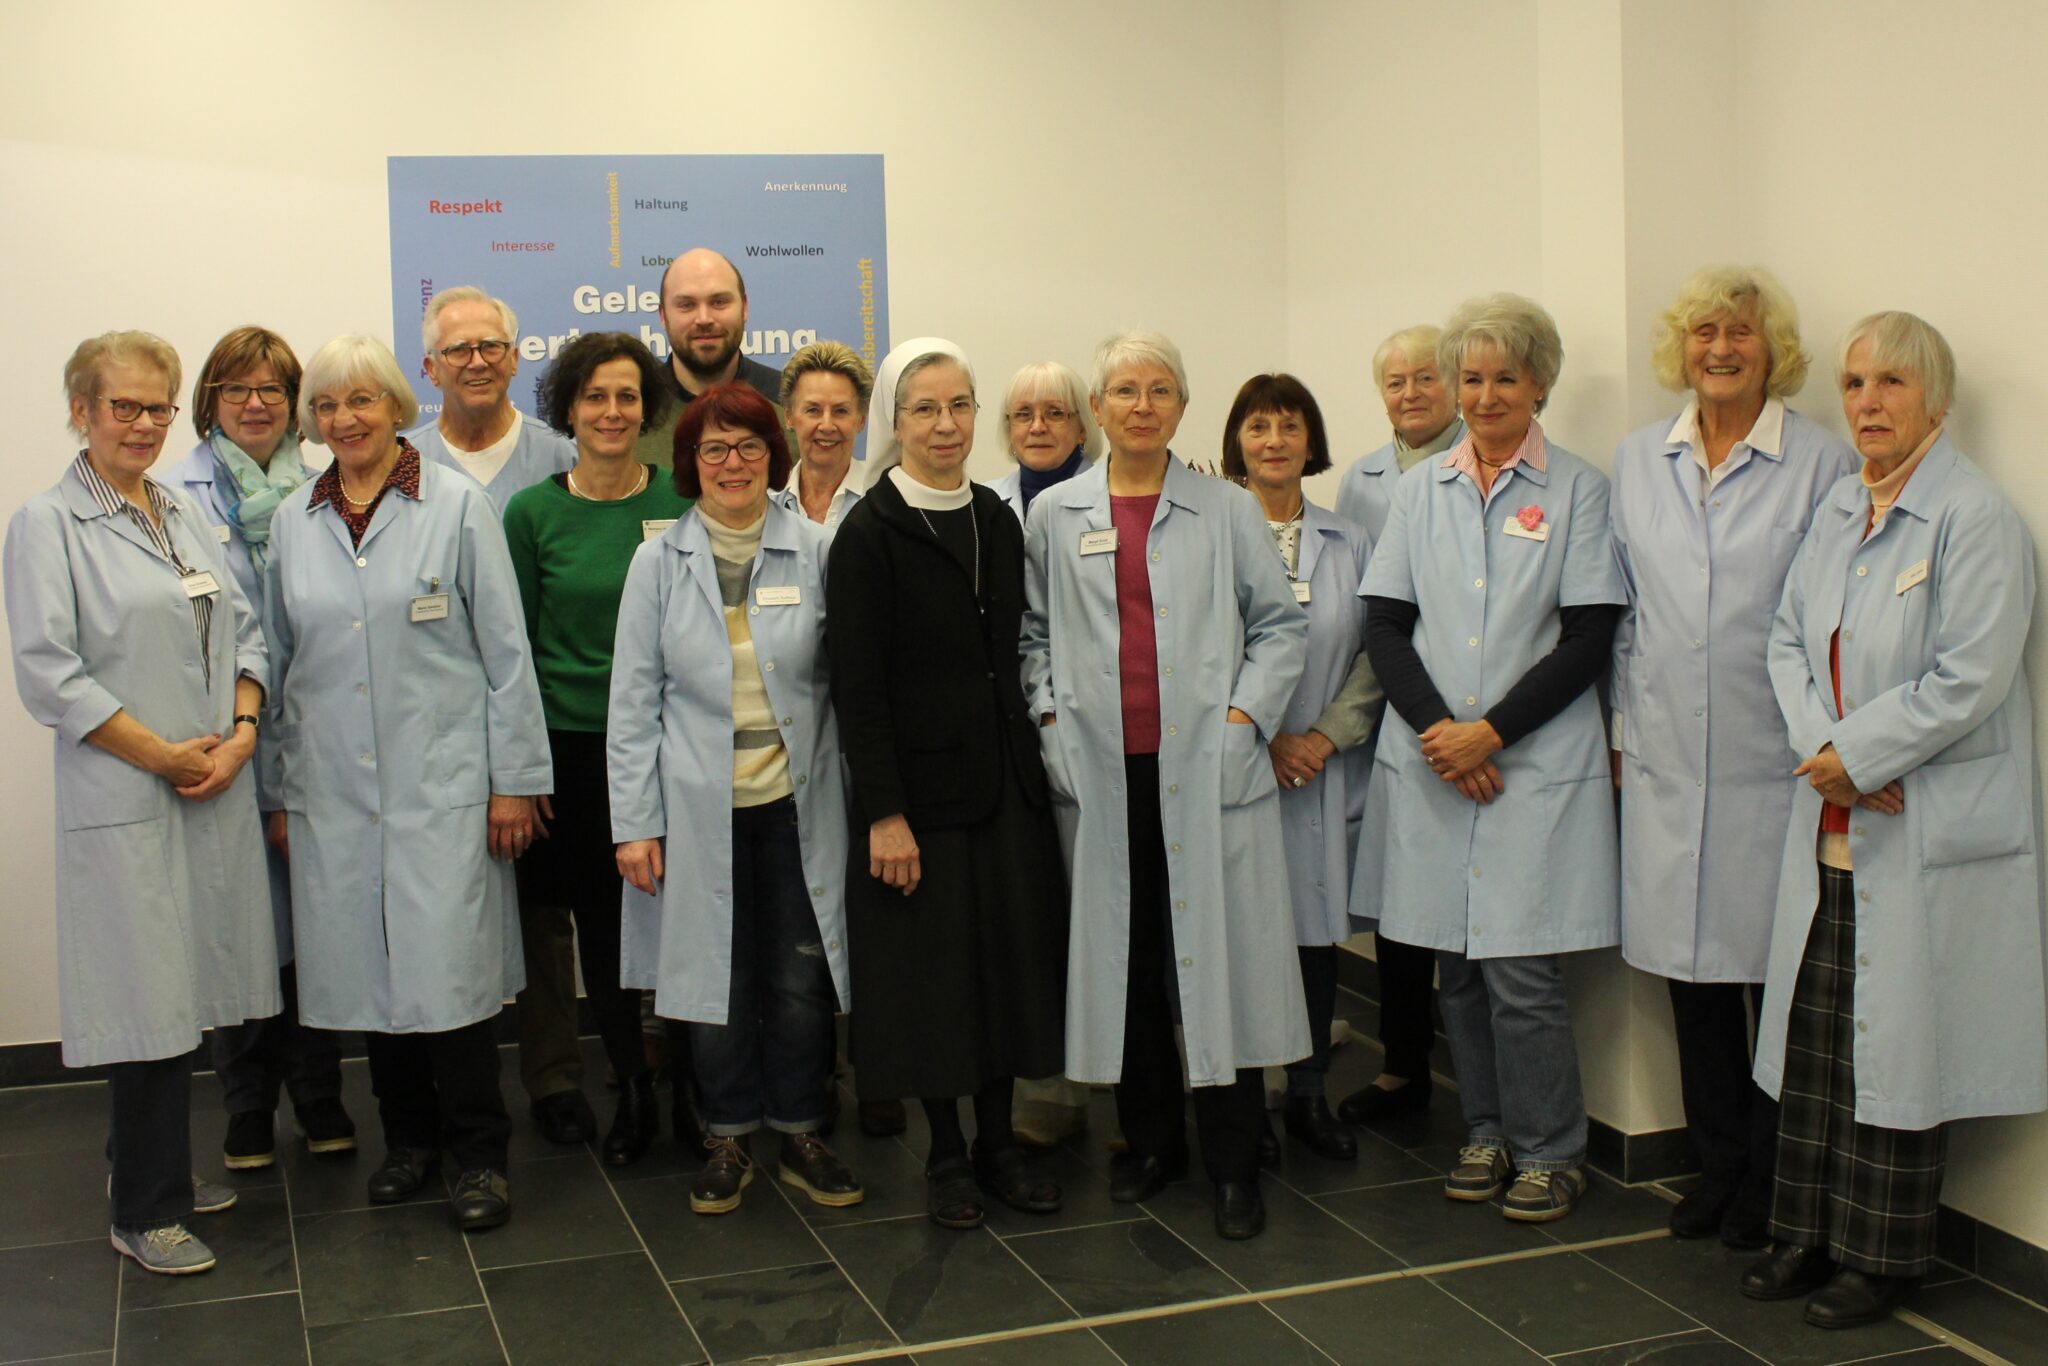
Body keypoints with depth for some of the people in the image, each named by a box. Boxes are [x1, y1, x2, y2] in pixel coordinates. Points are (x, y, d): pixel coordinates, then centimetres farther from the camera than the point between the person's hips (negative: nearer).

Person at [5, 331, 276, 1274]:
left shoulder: (186, 516, 15)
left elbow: (245, 632, 14)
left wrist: (242, 733, -3)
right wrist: (164, 755, -12)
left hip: (217, 795, 6)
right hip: (125, 801, -6)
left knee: (190, 985, 11)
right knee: (148, 1001, -2)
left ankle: (158, 1169, 28)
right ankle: (145, 1211, 11)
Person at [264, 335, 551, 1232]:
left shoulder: (457, 505, -1)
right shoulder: (293, 521, 9)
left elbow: (506, 650, -2)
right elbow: (282, 662, 14)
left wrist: (514, 780, -5)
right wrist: (281, 793, 12)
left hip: (443, 780, -3)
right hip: (335, 789, 4)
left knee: (448, 969, -6)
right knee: (367, 969, 7)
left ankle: (479, 1154, 9)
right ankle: (409, 1139, 24)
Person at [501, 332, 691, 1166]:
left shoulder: (681, 503, 1)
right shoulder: (532, 513, 0)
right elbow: (515, 648, 3)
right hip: (576, 751, 0)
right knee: (600, 926, 8)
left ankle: (692, 1091, 19)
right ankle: (633, 1091, 24)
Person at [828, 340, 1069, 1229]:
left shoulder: (998, 522, 9)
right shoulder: (869, 534, -9)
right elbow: (856, 687, -12)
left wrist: (1034, 739, 8)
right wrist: (884, 813, -16)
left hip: (1005, 778, 5)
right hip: (919, 783, -5)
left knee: (1012, 956, 9)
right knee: (930, 970, 3)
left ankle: (999, 1142, 24)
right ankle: (947, 1154, 19)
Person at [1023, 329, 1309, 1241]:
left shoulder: (1227, 512, 6)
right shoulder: (1054, 516, 9)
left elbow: (1281, 624, 7)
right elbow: (1033, 631, 15)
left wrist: (1245, 713, -4)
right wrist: (1050, 715, 2)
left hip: (1206, 770, -1)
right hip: (1101, 774, 1)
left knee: (1222, 955, -1)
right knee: (1126, 957, 7)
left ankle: (1234, 1163, 10)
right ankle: (1150, 1140, 23)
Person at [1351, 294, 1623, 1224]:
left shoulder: (1578, 490, 1)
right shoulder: (1420, 489, 10)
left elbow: (1588, 639, -4)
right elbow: (1385, 625, 6)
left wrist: (1492, 730, -11)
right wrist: (1436, 728, -8)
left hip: (1538, 764, -3)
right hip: (1429, 762, 3)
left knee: (1521, 968, -6)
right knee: (1455, 964, 8)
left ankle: (1550, 1153, 11)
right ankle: (1488, 1134, 24)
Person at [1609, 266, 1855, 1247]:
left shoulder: (1820, 464, -3)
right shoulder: (1637, 462, 9)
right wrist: (1619, 726, 11)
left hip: (1774, 763, -4)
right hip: (1664, 764, 4)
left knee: (1775, 967, 2)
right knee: (1690, 966, 11)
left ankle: (1770, 1181, 17)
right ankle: (1716, 1166, 25)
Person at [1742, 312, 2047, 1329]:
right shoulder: (1837, 511, 11)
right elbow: (1789, 638, 10)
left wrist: (1856, 753, -15)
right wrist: (1819, 746, -7)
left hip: (1928, 829, -7)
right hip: (1832, 821, 7)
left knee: (1898, 1042, 3)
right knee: (1815, 1034, 12)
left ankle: (1882, 1255, 18)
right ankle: (1808, 1235, 26)